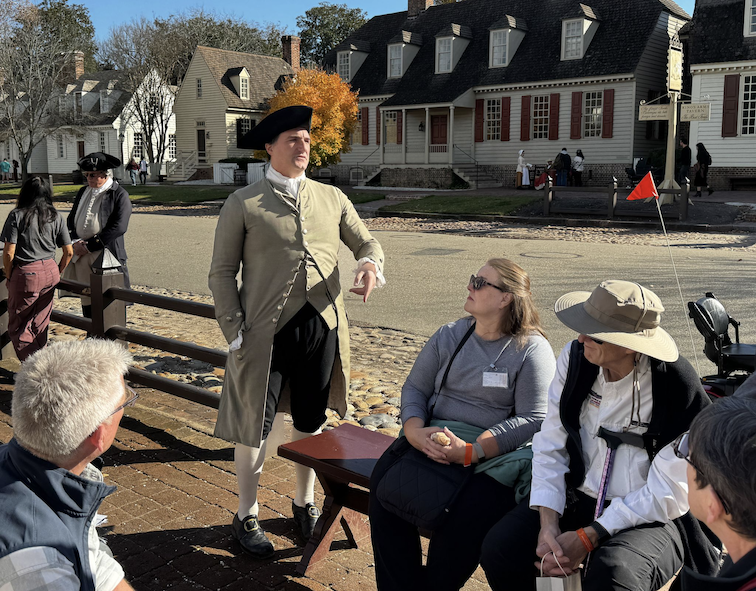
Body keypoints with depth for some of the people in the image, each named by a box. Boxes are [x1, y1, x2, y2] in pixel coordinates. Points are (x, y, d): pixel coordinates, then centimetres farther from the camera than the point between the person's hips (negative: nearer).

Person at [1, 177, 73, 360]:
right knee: (40, 326, 16)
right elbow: (69, 252, 3)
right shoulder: (55, 217, 3)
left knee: (17, 327, 7)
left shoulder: (17, 215, -8)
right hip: (49, 272, 5)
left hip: (25, 275, -4)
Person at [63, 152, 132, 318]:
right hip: (81, 256, 6)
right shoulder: (83, 192, 16)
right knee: (86, 299, 10)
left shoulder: (120, 195, -5)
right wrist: (75, 241, -3)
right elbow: (71, 219, 17)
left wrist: (89, 245, -14)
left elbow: (118, 227, -14)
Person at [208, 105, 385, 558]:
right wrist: (235, 333, -8)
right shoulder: (243, 203, 0)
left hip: (323, 326, 4)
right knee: (255, 426, 6)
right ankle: (247, 517, 26)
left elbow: (366, 241, 16)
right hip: (266, 331, -3)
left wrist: (371, 263, -9)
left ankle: (305, 503, 38)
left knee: (312, 422, 16)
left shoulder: (332, 198, 11)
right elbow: (222, 273, -1)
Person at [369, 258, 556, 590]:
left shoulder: (532, 349, -4)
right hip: (431, 442, 5)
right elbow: (415, 388, 11)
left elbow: (533, 419, -12)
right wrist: (414, 431, -11)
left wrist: (472, 451, -22)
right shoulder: (449, 336, 11)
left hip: (495, 453, -4)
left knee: (468, 516, -30)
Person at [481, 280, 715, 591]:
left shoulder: (679, 390, -19)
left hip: (650, 517, -4)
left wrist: (587, 538, -19)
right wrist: (548, 524, -15)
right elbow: (550, 448, -4)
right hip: (576, 497, 5)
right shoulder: (575, 358, -6)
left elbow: (666, 496, -16)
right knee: (500, 548, -17)